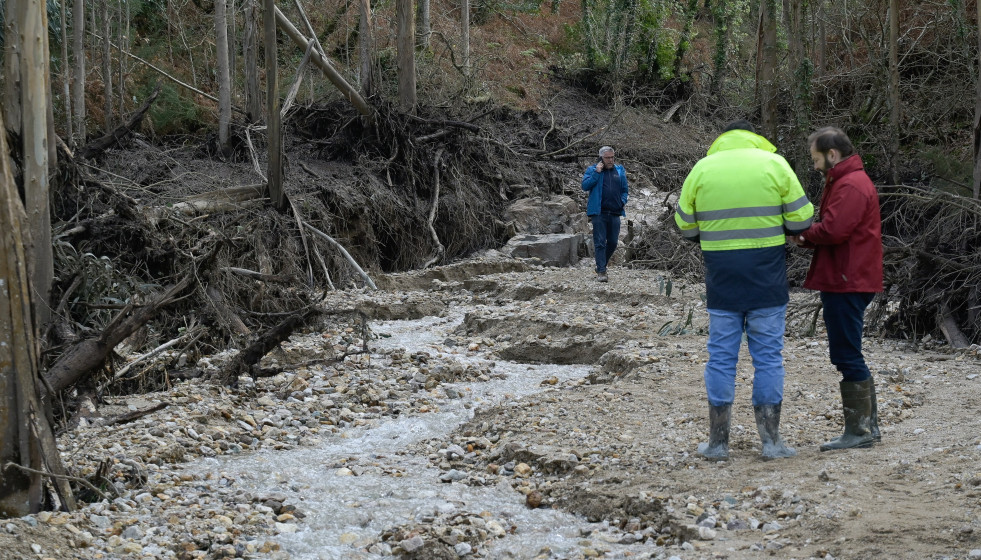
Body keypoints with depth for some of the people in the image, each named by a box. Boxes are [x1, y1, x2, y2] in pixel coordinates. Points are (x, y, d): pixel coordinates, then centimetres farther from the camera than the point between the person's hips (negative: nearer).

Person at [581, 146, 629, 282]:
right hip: (599, 213, -4)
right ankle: (601, 271, -4)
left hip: (615, 213, 4)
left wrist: (623, 202, 4)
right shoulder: (592, 170, 1)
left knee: (613, 243, 9)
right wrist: (596, 173, -16)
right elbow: (585, 186, -11)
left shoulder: (620, 170, 12)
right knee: (600, 243, -5)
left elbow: (624, 189, 21)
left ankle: (601, 265, 26)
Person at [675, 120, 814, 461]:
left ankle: (718, 442, 10)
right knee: (768, 355, 5)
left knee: (721, 356, 7)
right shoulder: (774, 164, -1)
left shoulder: (701, 169, 4)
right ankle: (771, 440, 8)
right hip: (767, 279, -1)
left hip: (721, 279, 1)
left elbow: (685, 225, 7)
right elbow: (801, 220, -3)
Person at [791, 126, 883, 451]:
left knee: (846, 355, -7)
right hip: (846, 281, 11)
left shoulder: (851, 186, -15)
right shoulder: (846, 181, 20)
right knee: (849, 355, 14)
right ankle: (869, 425, 19)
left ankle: (859, 430, -3)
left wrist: (801, 234, -8)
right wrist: (806, 238, -2)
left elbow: (833, 230, -24)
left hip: (847, 283, -11)